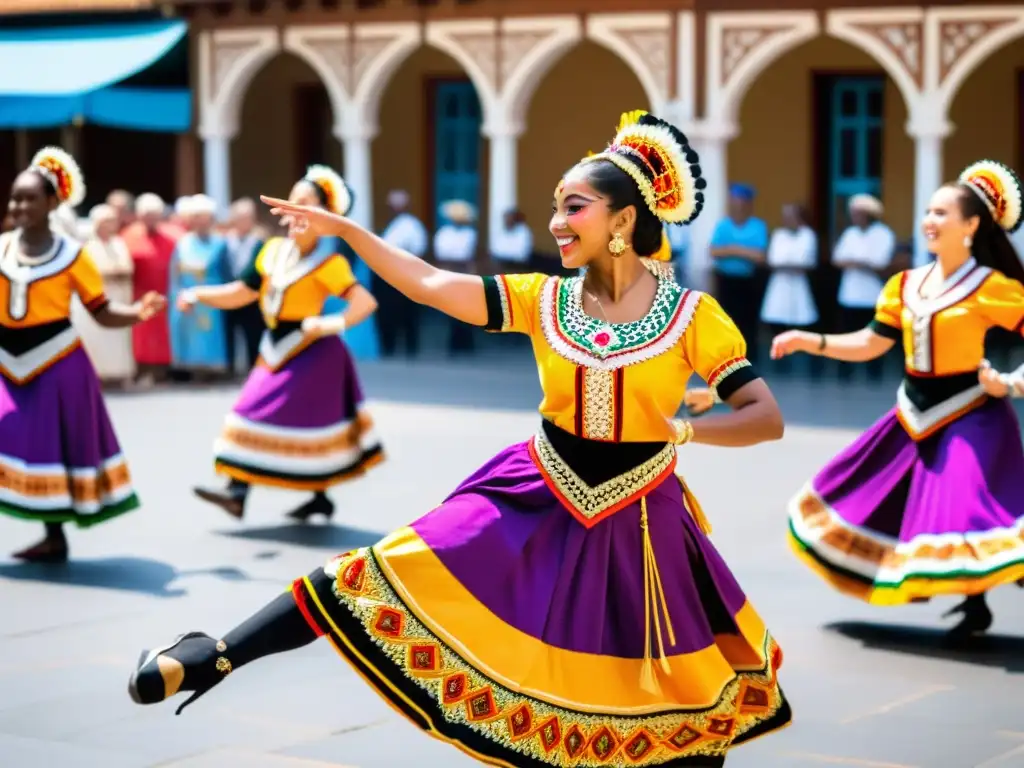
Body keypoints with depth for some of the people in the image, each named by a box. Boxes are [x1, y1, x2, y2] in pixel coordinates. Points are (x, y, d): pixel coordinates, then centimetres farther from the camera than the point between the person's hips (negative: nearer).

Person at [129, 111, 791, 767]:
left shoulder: (695, 316, -9)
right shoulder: (543, 299, -2)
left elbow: (767, 418, -11)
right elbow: (429, 285, -8)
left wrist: (682, 430, -24)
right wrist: (345, 229, -10)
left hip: (637, 520, -1)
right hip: (534, 499, 1)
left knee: (693, 697, 3)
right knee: (408, 571, -9)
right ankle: (216, 657, -7)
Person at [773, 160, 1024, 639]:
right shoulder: (905, 285, 6)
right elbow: (869, 344, 8)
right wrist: (810, 341, 0)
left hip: (968, 414, -7)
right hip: (916, 412, 7)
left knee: (963, 506, -12)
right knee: (889, 500, 9)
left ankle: (975, 605, 7)